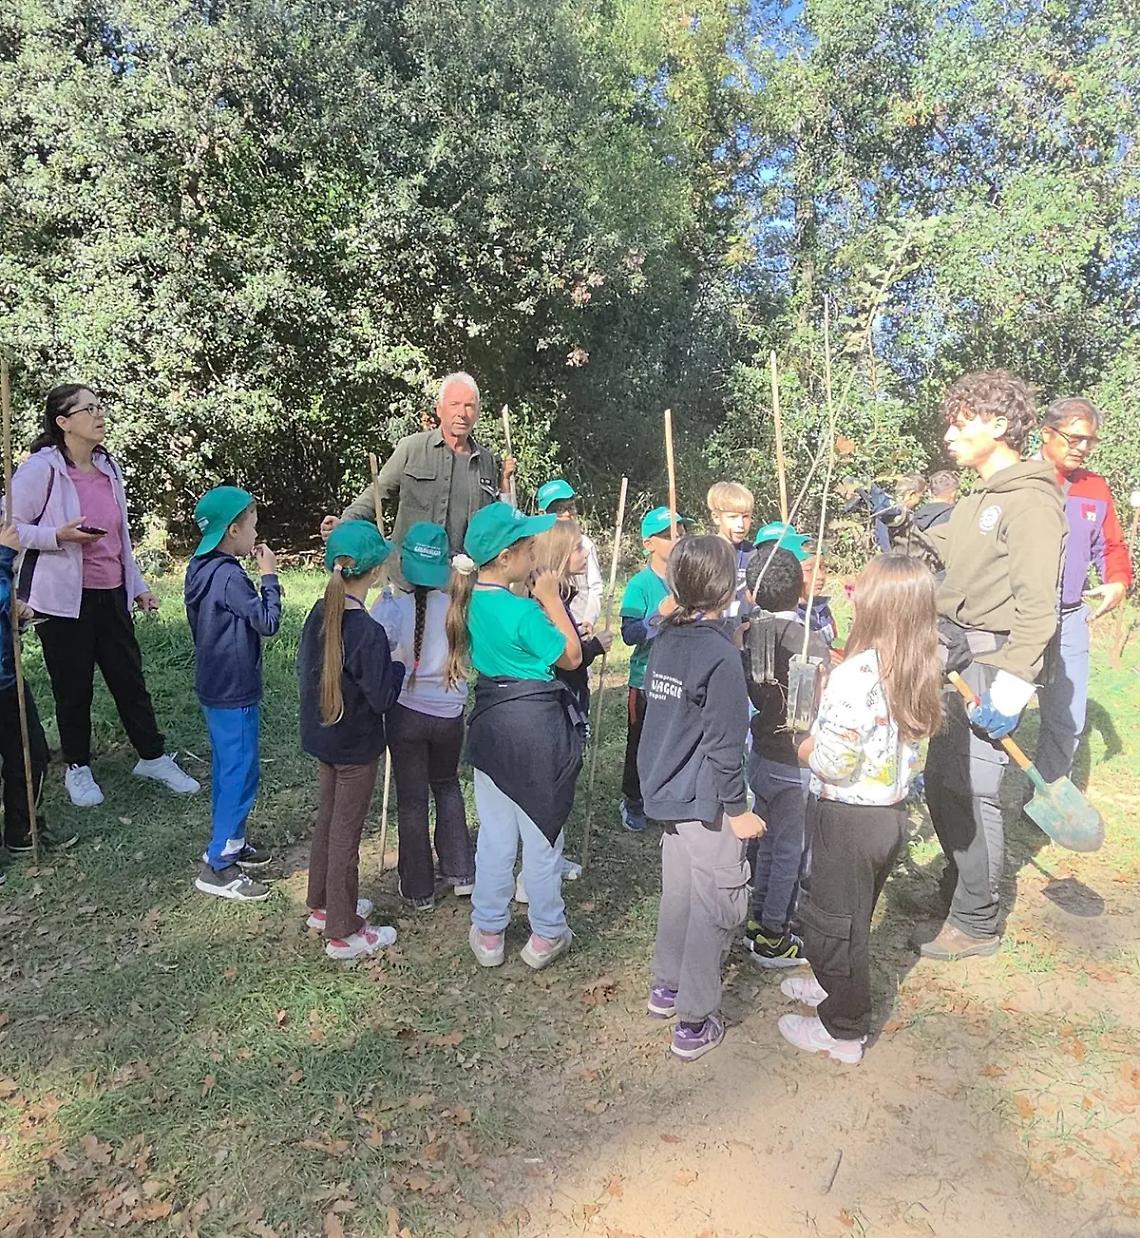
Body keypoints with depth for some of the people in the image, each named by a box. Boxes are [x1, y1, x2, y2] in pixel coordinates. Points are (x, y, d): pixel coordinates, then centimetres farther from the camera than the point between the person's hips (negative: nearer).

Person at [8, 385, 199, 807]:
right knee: (73, 687, 8)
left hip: (112, 594, 5)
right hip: (63, 598, -5)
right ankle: (77, 768, 26)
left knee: (130, 678, 11)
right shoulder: (41, 468, -11)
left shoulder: (108, 467, 8)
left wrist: (138, 585, 18)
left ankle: (152, 757, 25)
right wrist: (59, 535, -24)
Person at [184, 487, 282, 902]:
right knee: (242, 775, -2)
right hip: (235, 695, -10)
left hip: (215, 688, 10)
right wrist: (269, 576, -12)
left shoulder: (201, 568, 7)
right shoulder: (230, 577, -23)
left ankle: (230, 842, 34)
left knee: (227, 769, 20)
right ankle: (218, 867, 5)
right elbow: (268, 622, -18)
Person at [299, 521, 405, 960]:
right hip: (356, 746, -8)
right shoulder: (368, 632, -26)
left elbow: (304, 666, 9)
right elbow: (382, 697, -22)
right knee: (346, 833, 4)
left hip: (322, 736, 8)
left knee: (327, 818, 22)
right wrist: (398, 663, -8)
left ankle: (322, 905, 39)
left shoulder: (318, 613, -3)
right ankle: (343, 932, 19)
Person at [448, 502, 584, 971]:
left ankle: (488, 933, 29)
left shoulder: (471, 600, 1)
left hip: (491, 722, 6)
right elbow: (570, 657, -9)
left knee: (494, 833, 16)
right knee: (542, 832, 10)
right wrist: (551, 600, -7)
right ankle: (546, 935, 26)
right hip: (537, 726, -6)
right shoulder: (523, 611, -21)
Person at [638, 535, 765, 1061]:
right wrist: (738, 809, -10)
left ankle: (666, 986, 37)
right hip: (707, 802, -8)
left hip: (668, 792, 8)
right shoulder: (721, 655, -22)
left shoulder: (666, 640, 1)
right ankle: (695, 1021, 15)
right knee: (714, 909, 5)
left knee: (678, 893, 22)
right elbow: (724, 744, -20)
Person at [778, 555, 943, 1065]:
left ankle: (843, 1031, 28)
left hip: (848, 818, -8)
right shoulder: (920, 672, -3)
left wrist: (806, 748, -7)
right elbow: (900, 737, 4)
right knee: (853, 914, 28)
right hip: (892, 812, 8)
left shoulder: (857, 675, -29)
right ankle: (835, 984, 49)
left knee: (834, 921, 12)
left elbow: (833, 760, -29)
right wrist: (827, 699, 2)